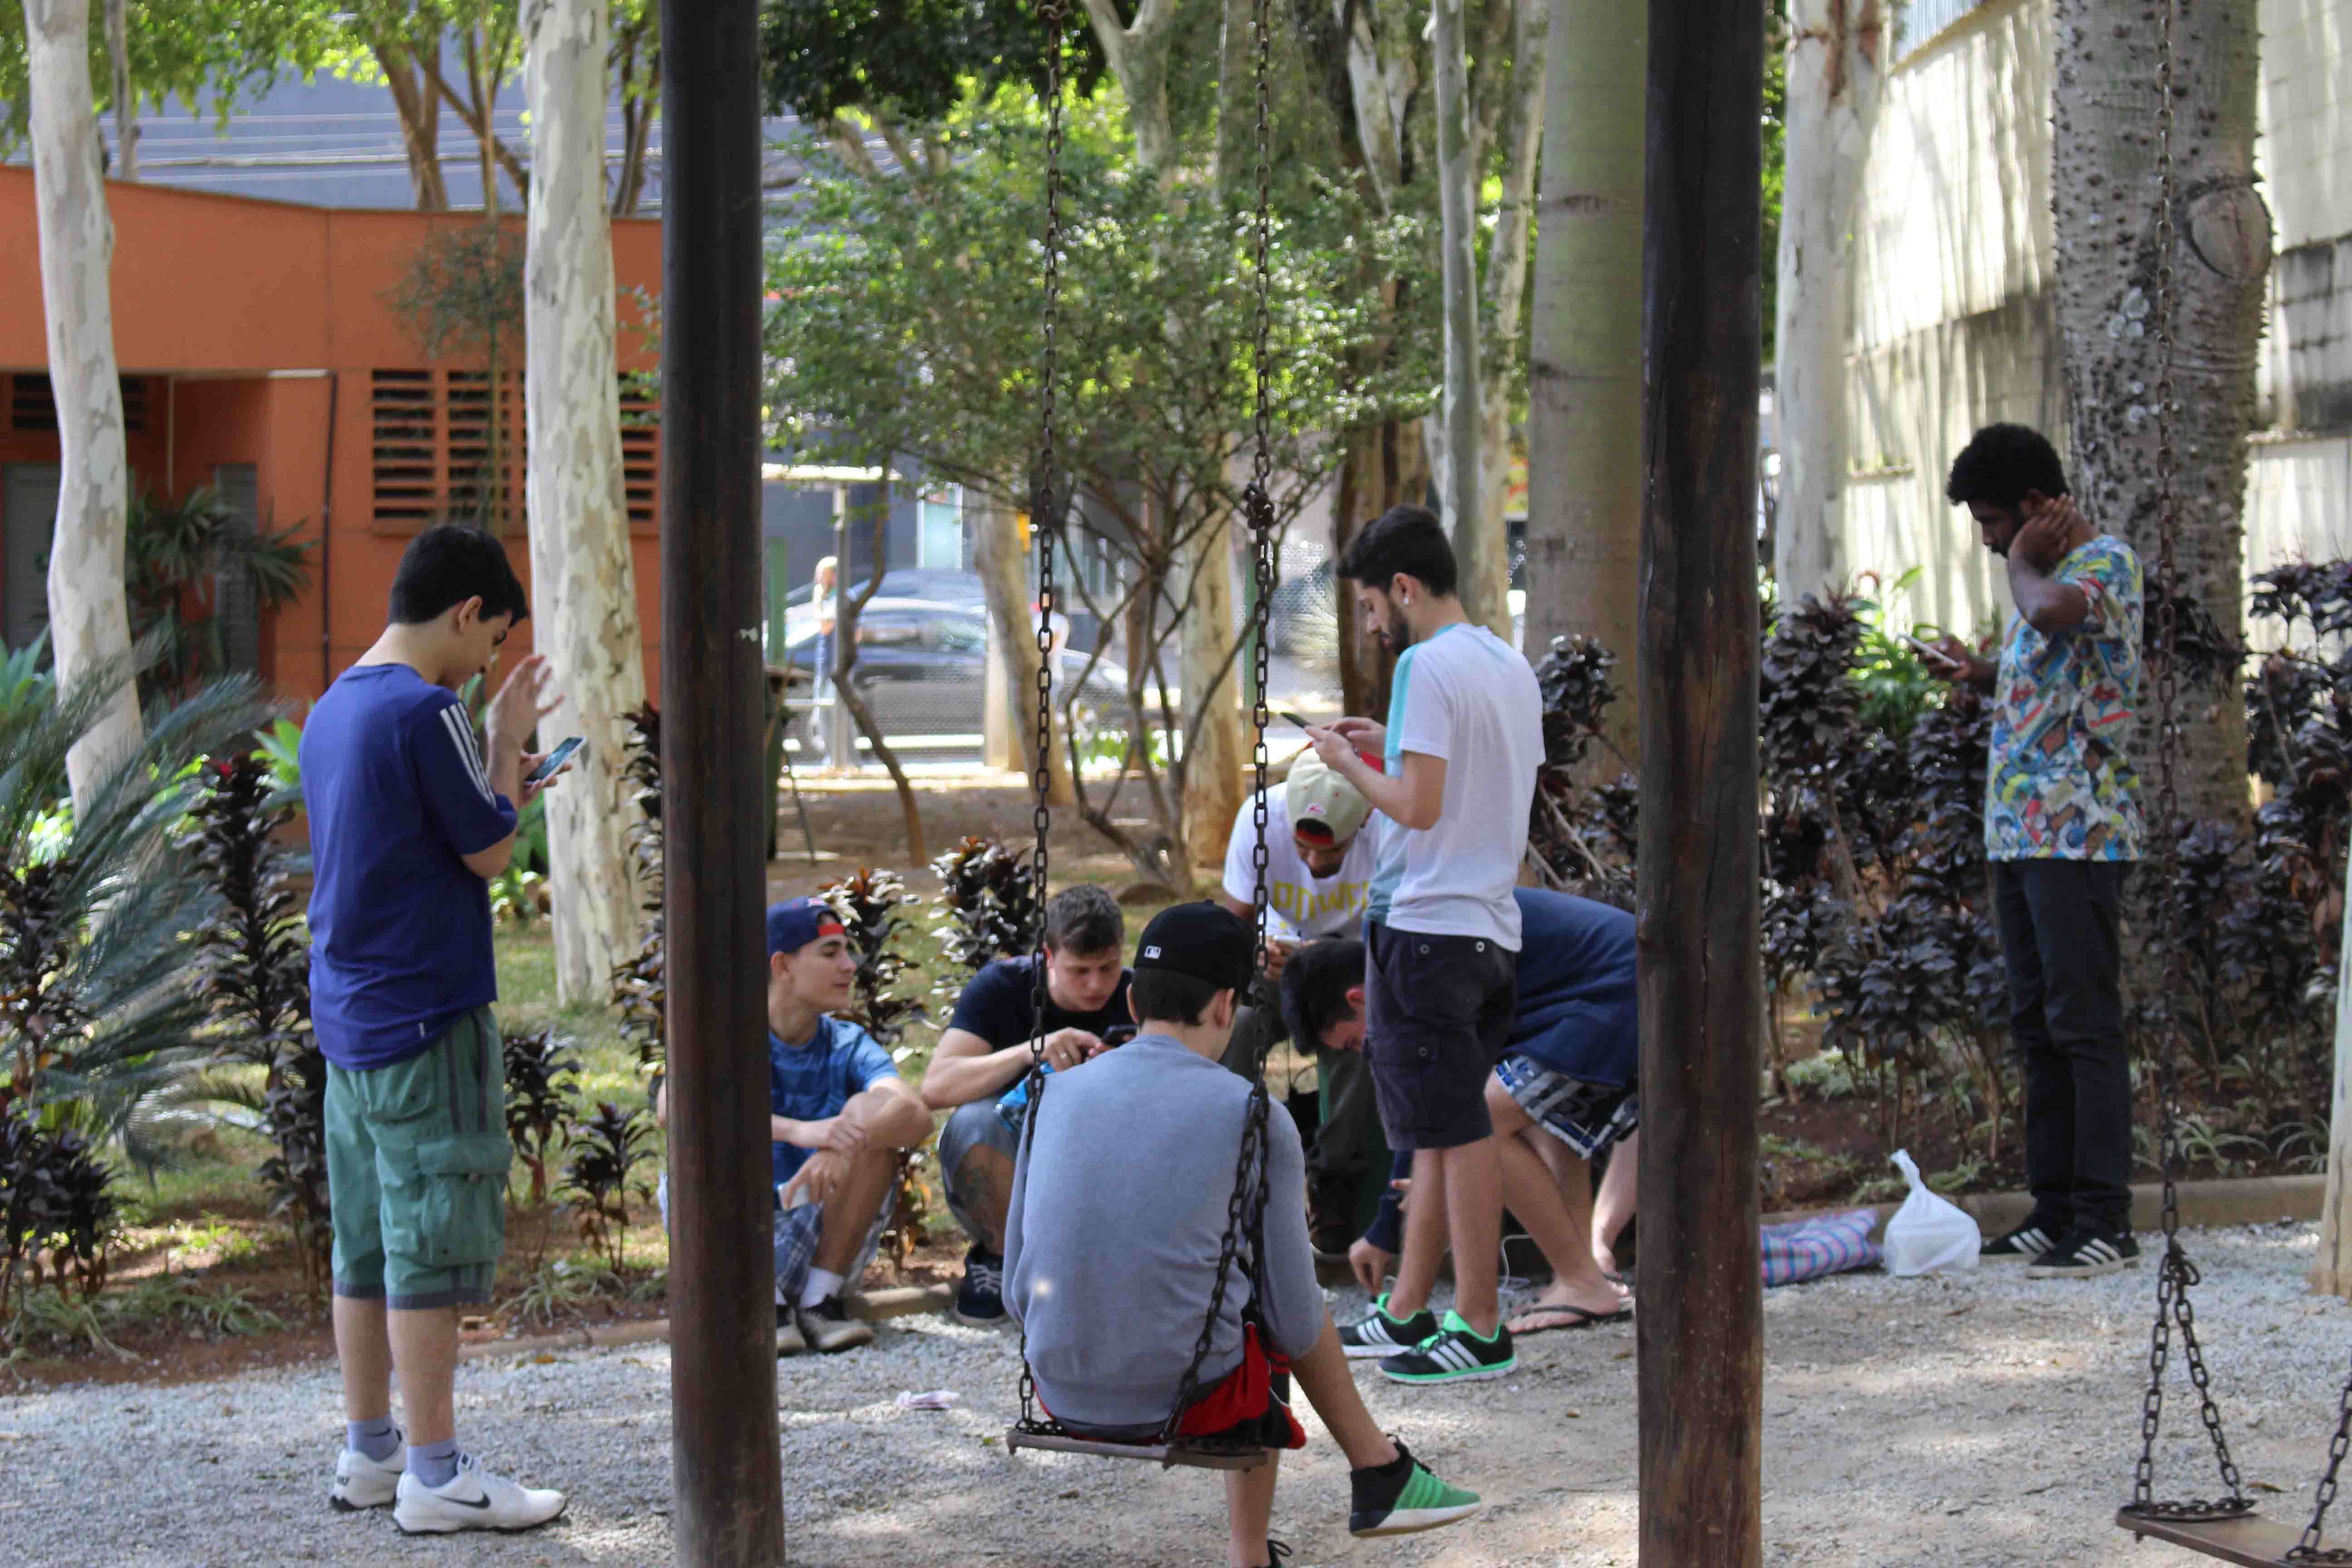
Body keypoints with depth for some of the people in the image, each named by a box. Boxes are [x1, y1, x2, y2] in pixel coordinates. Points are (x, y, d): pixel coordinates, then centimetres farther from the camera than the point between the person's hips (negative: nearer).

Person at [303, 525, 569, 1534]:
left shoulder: (334, 710, 13)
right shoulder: (425, 712, -16)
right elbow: (489, 852, -11)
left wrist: (494, 778, 20)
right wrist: (506, 742, 0)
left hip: (348, 1016, 9)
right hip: (426, 1016, -9)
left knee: (368, 1242, 13)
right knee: (434, 1242, -5)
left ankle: (368, 1454, 20)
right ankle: (435, 1477, -2)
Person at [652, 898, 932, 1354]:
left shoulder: (849, 1047, 0)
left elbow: (917, 1115, -20)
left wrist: (846, 1145, -41)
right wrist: (799, 1132, -41)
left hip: (826, 1241, 2)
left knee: (873, 1112, -17)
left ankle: (821, 1299, -16)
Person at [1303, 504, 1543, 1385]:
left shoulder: (1427, 666, -13)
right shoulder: (1512, 667, 14)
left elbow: (1419, 807, -20)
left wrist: (1349, 766, -3)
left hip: (1427, 929, -9)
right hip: (1493, 927, 9)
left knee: (1457, 1132, -5)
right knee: (1441, 1132, 13)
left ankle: (1481, 1331, -2)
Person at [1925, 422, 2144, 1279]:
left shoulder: (2107, 560, -9)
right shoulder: (2048, 574, 20)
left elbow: (2054, 613, -31)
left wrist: (2023, 562, -11)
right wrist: (1980, 674, 14)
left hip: (2078, 832, -10)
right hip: (2019, 833, 10)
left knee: (2084, 1025, -10)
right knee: (2038, 1030, 10)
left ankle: (2105, 1224, -9)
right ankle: (2054, 1214, 14)